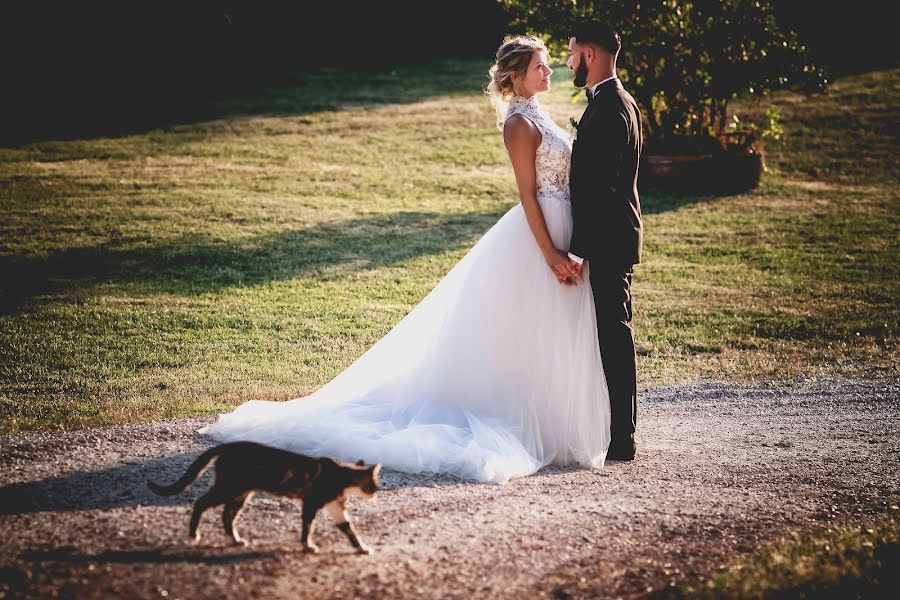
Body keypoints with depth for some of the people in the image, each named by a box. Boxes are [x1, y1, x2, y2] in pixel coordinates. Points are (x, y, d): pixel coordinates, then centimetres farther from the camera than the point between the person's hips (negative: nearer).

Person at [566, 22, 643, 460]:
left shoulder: (609, 108, -18)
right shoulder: (616, 102, 15)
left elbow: (600, 186, -23)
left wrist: (578, 251, -23)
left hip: (608, 241, -11)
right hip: (610, 237, 11)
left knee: (614, 333, -5)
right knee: (611, 332, 14)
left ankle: (621, 439, 1)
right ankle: (618, 429, 22)